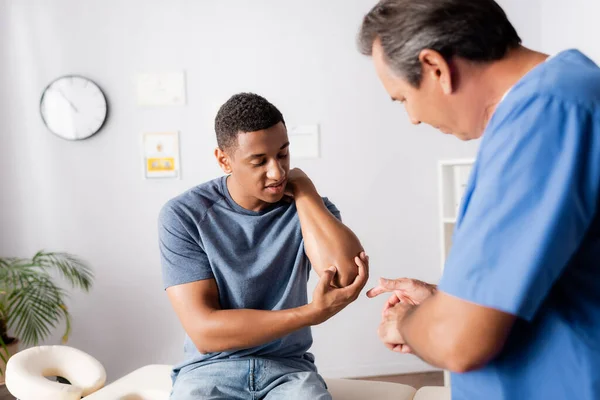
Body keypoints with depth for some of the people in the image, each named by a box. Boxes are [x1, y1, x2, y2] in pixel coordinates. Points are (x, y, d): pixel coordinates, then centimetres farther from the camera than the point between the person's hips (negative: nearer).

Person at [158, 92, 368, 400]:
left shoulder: (309, 207, -1)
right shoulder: (183, 216, -8)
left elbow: (346, 275, -21)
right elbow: (205, 331, -15)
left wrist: (302, 187, -12)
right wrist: (313, 313, -21)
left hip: (288, 366, 1)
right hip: (211, 368, -1)